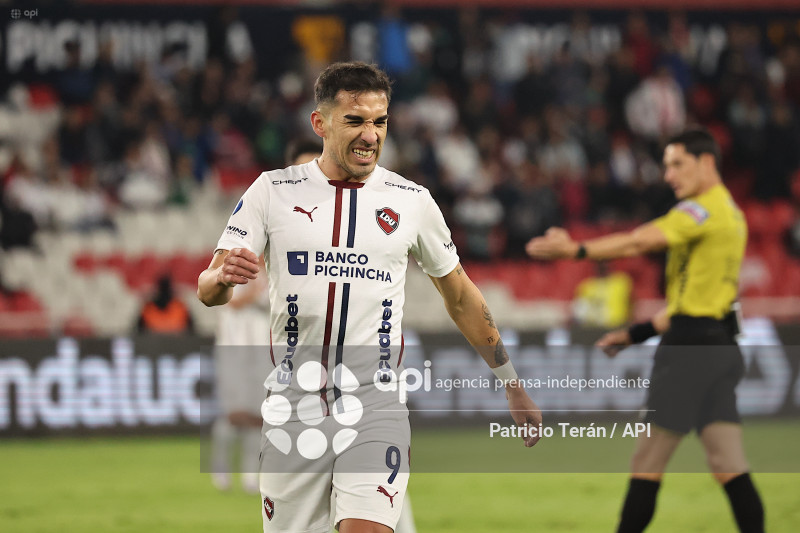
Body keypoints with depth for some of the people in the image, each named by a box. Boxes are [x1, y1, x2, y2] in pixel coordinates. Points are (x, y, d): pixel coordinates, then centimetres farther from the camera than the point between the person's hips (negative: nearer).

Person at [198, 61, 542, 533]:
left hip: (375, 410, -1)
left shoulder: (411, 201, 6)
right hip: (293, 412, 1)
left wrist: (513, 384, 19)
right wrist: (222, 277, -24)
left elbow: (460, 297, 18)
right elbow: (208, 292, 0)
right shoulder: (273, 191, 3)